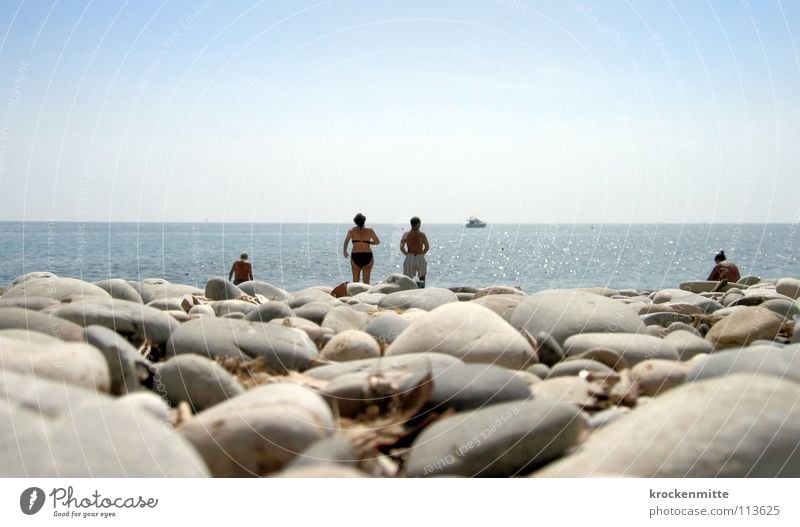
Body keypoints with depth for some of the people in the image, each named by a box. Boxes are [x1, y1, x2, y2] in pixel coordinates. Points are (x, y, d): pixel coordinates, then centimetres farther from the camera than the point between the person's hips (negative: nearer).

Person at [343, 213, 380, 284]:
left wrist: (344, 250, 2)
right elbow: (377, 242, 4)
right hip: (367, 256, 0)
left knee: (355, 280, 8)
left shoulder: (352, 230, 6)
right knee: (366, 280, 5)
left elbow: (347, 240, -6)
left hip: (355, 256, 0)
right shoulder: (369, 231, 5)